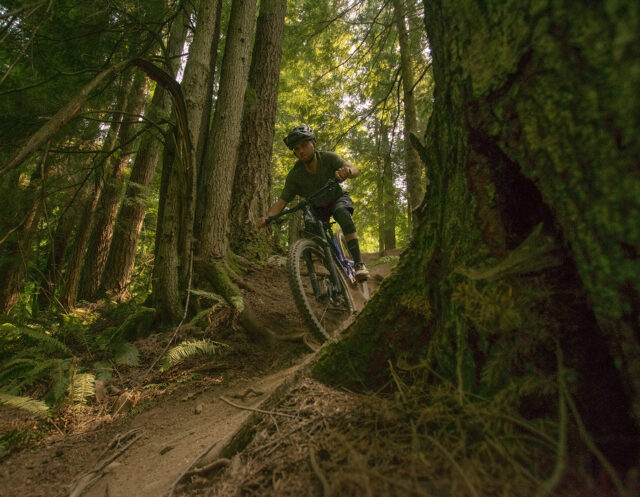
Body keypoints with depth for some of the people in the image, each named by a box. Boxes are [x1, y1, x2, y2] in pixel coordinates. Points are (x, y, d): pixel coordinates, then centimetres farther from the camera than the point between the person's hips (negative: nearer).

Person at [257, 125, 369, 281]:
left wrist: (346, 171, -63)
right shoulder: (294, 175, -22)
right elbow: (281, 202, -24)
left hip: (337, 198, -2)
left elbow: (354, 169, -38)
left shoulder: (328, 157, -24)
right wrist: (267, 217, -44)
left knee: (343, 215, -36)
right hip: (317, 207, 3)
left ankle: (359, 264, -36)